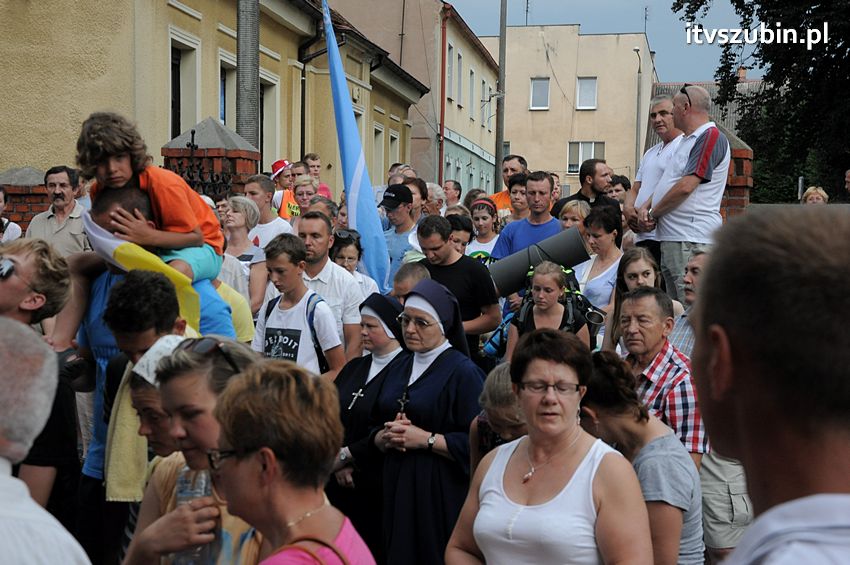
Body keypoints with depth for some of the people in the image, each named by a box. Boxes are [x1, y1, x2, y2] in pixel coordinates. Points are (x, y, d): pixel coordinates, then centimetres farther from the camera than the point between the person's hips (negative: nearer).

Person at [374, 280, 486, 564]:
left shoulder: (463, 371, -9)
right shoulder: (400, 368, 13)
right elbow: (377, 425, 18)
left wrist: (426, 439, -18)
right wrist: (384, 438, -3)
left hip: (441, 491, -6)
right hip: (397, 487, 6)